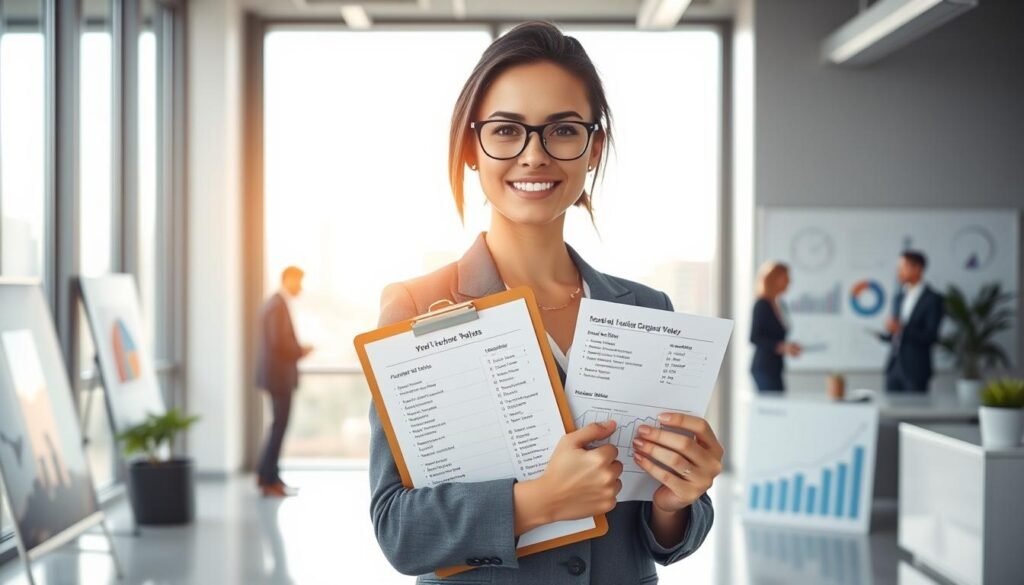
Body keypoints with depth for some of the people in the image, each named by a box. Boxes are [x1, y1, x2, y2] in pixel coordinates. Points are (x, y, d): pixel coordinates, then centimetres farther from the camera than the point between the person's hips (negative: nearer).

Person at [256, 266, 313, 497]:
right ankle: (269, 480, -1)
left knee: (279, 424, 16)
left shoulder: (275, 302, 15)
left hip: (275, 373, 11)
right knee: (280, 425, -5)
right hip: (279, 374, -11)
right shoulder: (279, 305, -17)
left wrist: (298, 349, 8)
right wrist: (301, 351, -11)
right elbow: (279, 341, -24)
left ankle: (267, 474, 22)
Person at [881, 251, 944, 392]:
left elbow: (931, 336, -13)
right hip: (894, 366, 6)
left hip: (915, 369, -6)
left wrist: (901, 329, -22)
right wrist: (885, 334, -2)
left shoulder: (933, 299, -7)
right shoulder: (899, 297, 13)